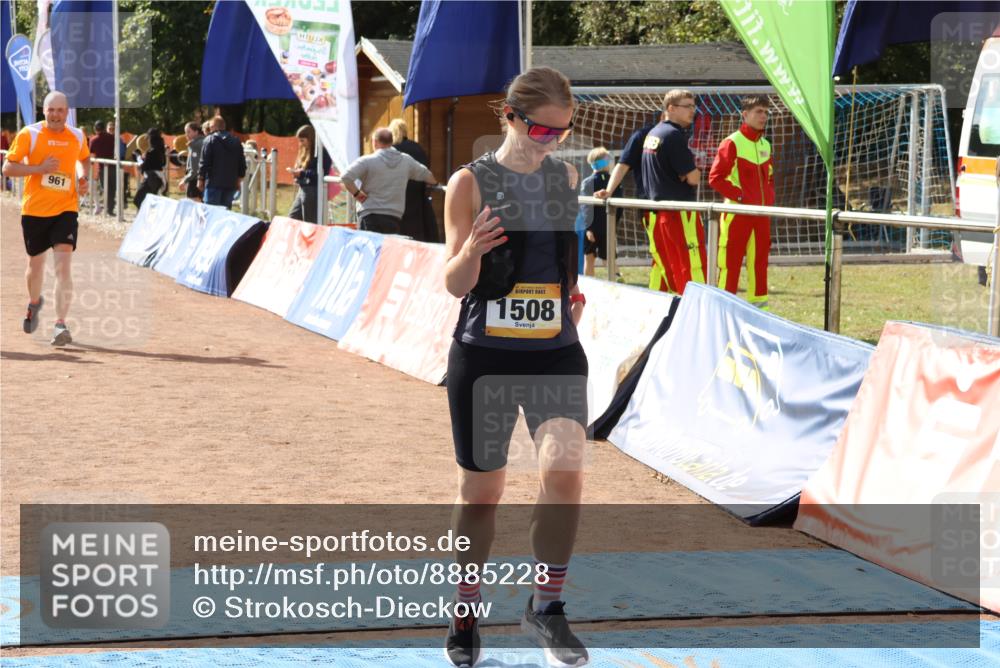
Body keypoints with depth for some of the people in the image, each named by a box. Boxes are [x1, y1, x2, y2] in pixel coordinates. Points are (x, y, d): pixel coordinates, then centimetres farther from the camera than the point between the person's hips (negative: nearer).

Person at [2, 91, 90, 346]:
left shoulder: (77, 136, 2)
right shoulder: (29, 134, -7)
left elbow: (84, 158, 24)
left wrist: (83, 178, 4)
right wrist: (39, 168, -21)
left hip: (65, 209, 0)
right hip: (34, 210, 0)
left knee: (64, 266, -15)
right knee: (36, 263, 15)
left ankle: (61, 325, -16)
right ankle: (34, 303, 47)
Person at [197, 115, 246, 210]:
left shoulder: (210, 140, -5)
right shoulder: (236, 142, 11)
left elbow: (204, 162, -8)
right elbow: (242, 164, 14)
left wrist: (200, 179, -1)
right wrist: (239, 179, 22)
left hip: (214, 183, -5)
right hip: (231, 183, 5)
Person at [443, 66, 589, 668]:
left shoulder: (566, 177, 7)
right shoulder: (471, 182, -6)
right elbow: (455, 283, -7)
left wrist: (572, 290, 9)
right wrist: (471, 251, -27)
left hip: (556, 353, 3)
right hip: (484, 354, -2)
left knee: (565, 470, -18)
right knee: (482, 491, 7)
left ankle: (547, 605, -2)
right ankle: (467, 612, 27)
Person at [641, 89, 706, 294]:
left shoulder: (652, 134, 15)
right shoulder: (674, 135, -14)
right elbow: (692, 178, -15)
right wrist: (696, 171, 4)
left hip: (658, 210, 9)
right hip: (680, 212, -9)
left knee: (664, 265, 11)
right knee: (692, 269, -9)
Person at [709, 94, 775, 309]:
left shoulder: (765, 145, 13)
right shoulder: (732, 143, -9)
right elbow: (715, 178, -12)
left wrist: (769, 199, 9)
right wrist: (739, 195, -16)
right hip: (737, 213, -7)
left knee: (759, 260, 9)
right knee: (731, 261, -5)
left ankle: (759, 304, 16)